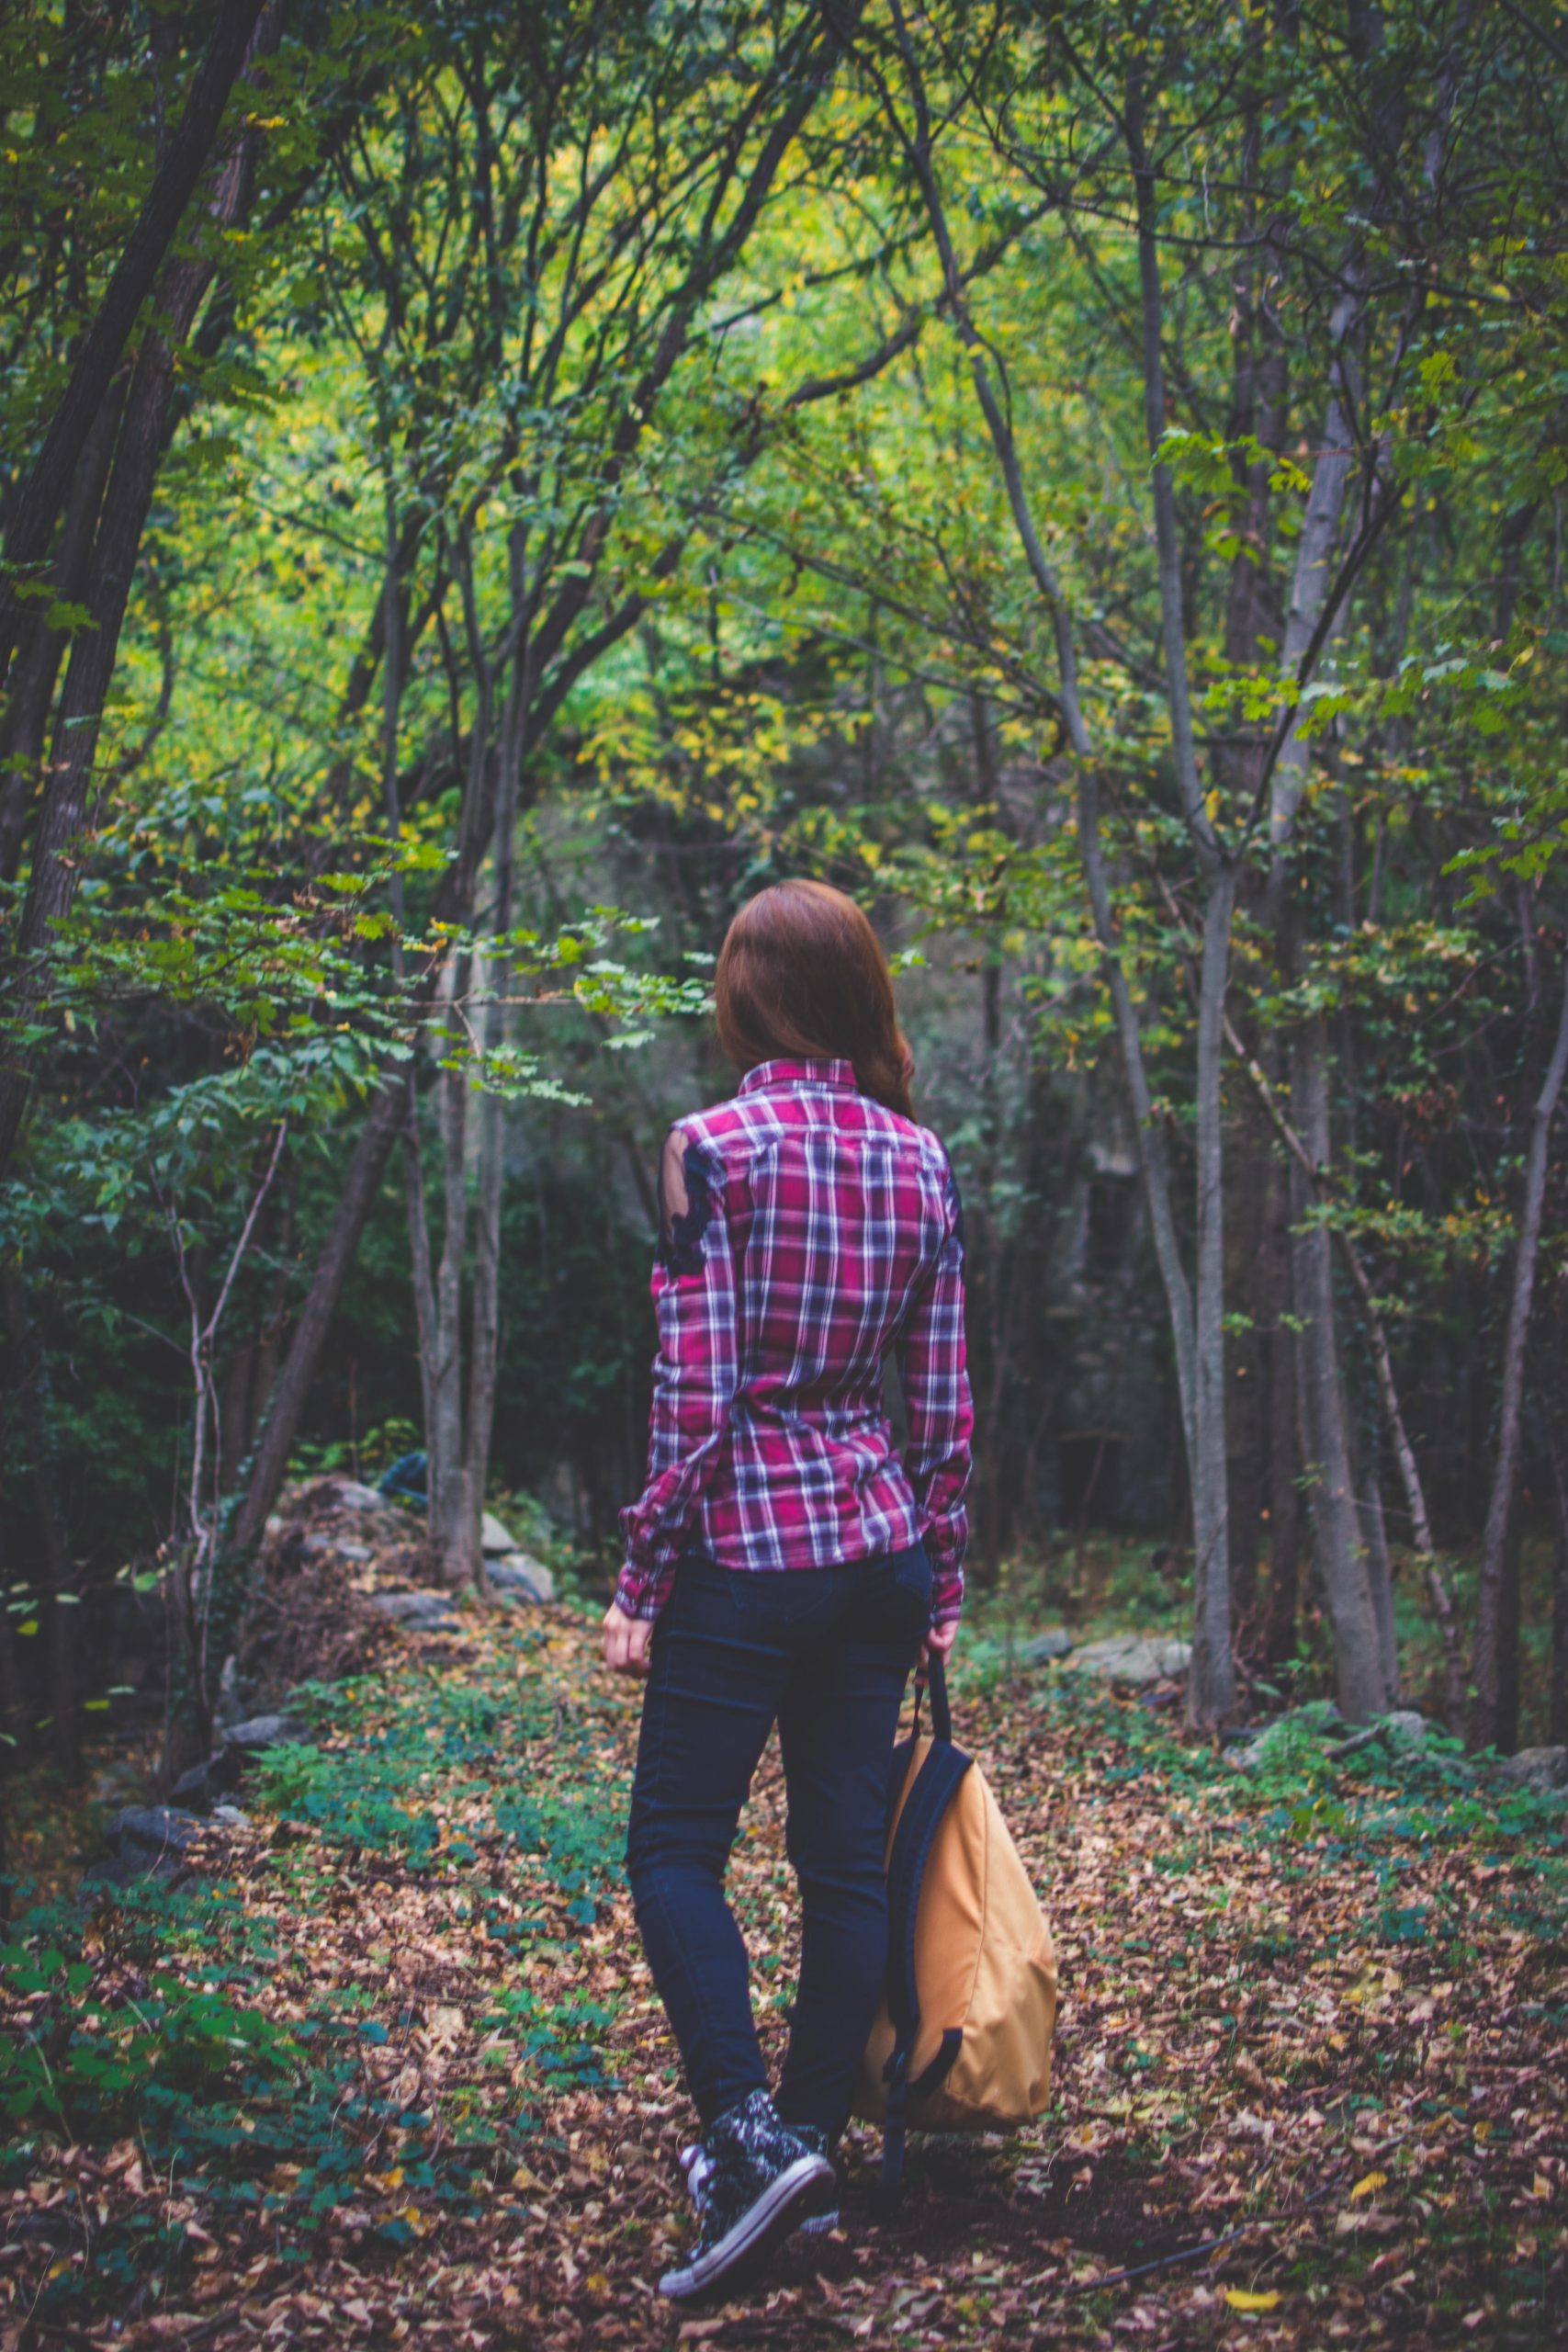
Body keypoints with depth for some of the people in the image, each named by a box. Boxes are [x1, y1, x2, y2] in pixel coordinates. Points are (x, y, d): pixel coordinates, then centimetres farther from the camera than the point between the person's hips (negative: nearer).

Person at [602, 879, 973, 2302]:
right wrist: (942, 1585, 15)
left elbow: (695, 1393, -14)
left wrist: (640, 1583, -7)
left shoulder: (715, 1150, -11)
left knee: (675, 1848, 6)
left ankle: (753, 2137, -7)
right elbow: (944, 1401, 7)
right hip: (882, 1547, 5)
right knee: (846, 1859, 10)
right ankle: (809, 2156, 19)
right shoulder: (920, 1159, 5)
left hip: (749, 1547, -5)